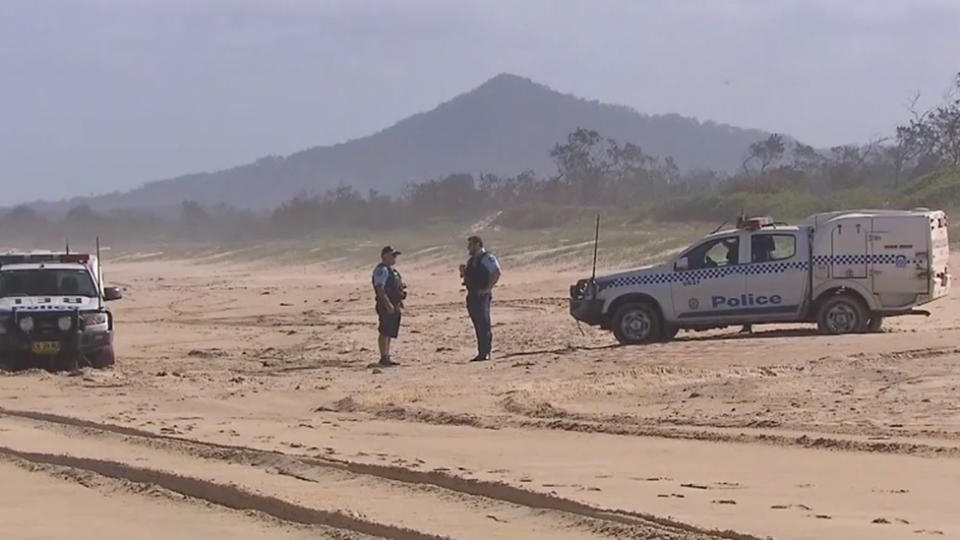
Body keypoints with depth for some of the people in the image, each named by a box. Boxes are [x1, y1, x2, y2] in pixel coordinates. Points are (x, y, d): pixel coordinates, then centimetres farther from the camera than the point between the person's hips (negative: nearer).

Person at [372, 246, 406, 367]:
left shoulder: (392, 270, 19)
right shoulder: (381, 270, -12)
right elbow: (380, 288, -21)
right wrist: (388, 304, -26)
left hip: (394, 305, 10)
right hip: (386, 306, -10)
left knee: (390, 333, 11)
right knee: (384, 332, -9)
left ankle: (387, 357, 16)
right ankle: (384, 357, -9)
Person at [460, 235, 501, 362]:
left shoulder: (487, 258, -8)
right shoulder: (471, 260, 19)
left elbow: (496, 272, -20)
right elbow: (467, 278, 24)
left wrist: (488, 288, -20)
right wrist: (463, 271, 3)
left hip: (482, 295, -8)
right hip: (472, 295, 8)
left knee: (484, 324, -8)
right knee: (478, 326, 9)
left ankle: (486, 353, -7)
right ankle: (481, 352, 11)